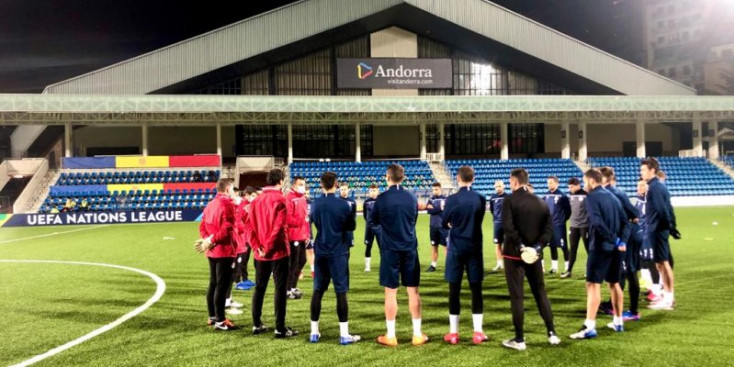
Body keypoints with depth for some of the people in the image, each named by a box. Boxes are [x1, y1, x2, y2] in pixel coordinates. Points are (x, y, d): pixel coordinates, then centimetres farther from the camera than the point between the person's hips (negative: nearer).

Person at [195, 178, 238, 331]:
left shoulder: (210, 204, 15)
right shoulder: (227, 204, -14)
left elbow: (202, 226, 14)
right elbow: (227, 228, -23)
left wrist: (207, 239, 0)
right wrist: (211, 240, -14)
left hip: (212, 251, 9)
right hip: (224, 250, -9)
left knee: (213, 284, 16)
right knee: (222, 285, -6)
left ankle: (212, 316, 24)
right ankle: (220, 321, -4)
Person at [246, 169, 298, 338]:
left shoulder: (257, 200, 9)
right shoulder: (279, 199, -11)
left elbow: (249, 225, 4)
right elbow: (279, 226, -19)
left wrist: (256, 246, -2)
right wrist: (269, 247, -12)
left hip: (260, 253, 6)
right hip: (278, 251, -6)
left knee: (259, 287, 15)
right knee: (280, 288, -1)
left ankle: (257, 324, 22)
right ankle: (280, 328, 0)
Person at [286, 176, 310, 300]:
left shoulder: (303, 198, 17)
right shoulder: (289, 198, -12)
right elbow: (287, 218, -22)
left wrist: (307, 233, 16)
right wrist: (300, 222, -19)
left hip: (302, 236, 9)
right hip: (293, 236, -9)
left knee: (302, 261, 15)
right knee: (293, 262, -4)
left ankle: (293, 286, 27)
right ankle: (288, 289, 5)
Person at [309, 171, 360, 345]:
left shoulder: (316, 204, 2)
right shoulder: (343, 204, -11)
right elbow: (352, 226, 0)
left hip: (320, 252, 4)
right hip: (338, 253, -4)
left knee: (318, 291, 11)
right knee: (341, 292, -1)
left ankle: (314, 332, 15)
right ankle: (344, 335, 1)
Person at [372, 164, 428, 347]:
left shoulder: (382, 198, -9)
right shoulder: (411, 197, 0)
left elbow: (375, 221, 5)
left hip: (390, 250, -2)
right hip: (410, 249, 3)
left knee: (391, 292, 4)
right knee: (413, 291, 9)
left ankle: (390, 336, 9)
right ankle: (417, 334, 13)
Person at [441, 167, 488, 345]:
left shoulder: (452, 199, -11)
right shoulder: (481, 199, -2)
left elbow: (444, 224, 2)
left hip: (456, 249, -2)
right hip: (475, 248, 2)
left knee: (454, 290, 4)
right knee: (476, 289, 7)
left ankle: (453, 333, 9)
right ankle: (478, 332, 10)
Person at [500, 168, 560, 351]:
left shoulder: (510, 200, -9)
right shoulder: (541, 203, 9)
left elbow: (508, 227, -22)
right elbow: (549, 229, 2)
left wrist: (520, 246, -16)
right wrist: (537, 247, -5)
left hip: (514, 254, -5)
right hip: (534, 254, 5)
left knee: (517, 296, 0)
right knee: (540, 293, 17)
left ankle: (519, 339, 4)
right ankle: (552, 334, 18)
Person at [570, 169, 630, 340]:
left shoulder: (592, 197, -9)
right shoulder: (612, 197, 14)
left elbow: (598, 223, -22)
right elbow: (625, 222, 9)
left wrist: (615, 240, -16)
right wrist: (621, 241, -2)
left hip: (600, 247, -8)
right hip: (615, 247, 8)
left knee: (593, 285, -7)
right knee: (614, 284, 18)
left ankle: (590, 327, -11)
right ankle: (618, 322, 27)